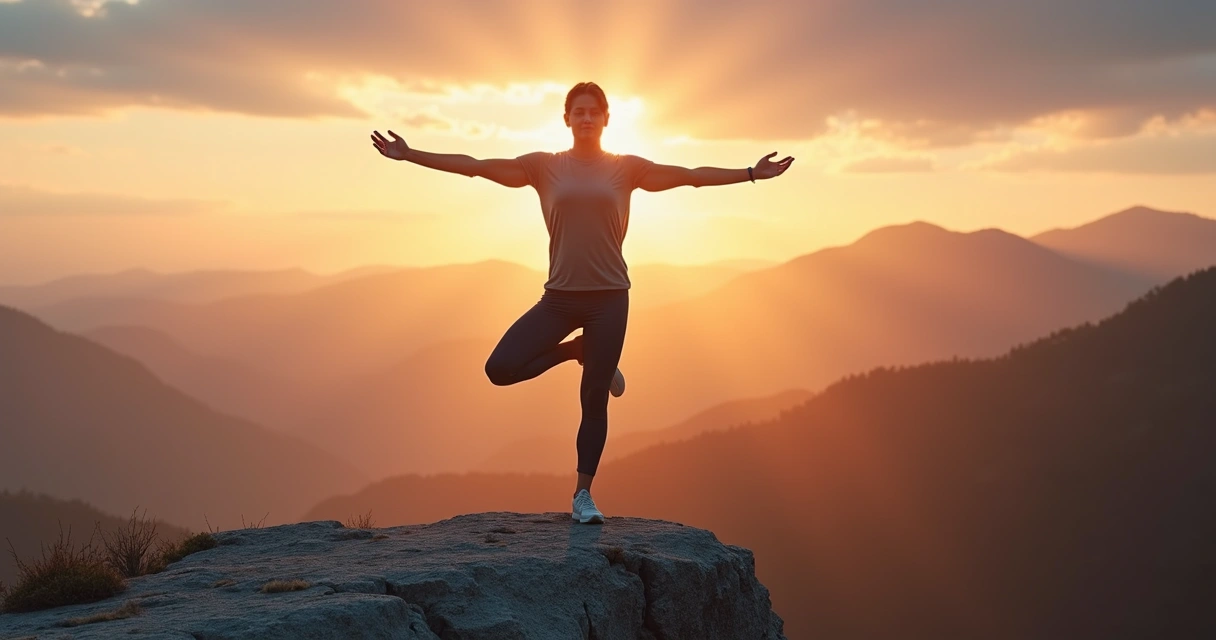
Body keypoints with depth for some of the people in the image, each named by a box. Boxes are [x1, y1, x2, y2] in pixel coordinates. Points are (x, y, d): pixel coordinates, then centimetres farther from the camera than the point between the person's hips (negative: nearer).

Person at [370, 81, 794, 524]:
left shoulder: (626, 168, 3)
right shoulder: (544, 166, 3)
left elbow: (691, 176, 5)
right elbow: (474, 166, 2)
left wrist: (752, 173, 1)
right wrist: (409, 155, -2)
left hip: (609, 297, -1)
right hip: (559, 296, 1)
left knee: (594, 400, 1)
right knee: (500, 369, -13)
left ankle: (583, 495, 13)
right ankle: (576, 350, 13)